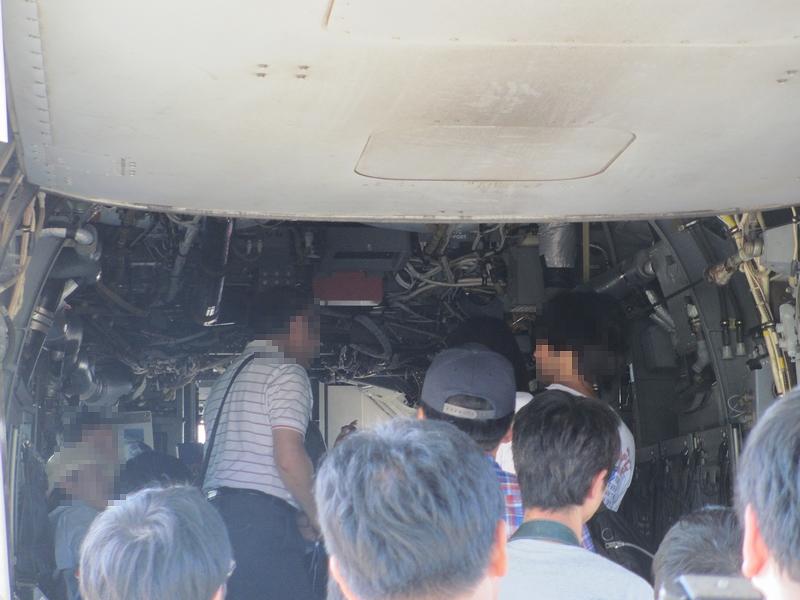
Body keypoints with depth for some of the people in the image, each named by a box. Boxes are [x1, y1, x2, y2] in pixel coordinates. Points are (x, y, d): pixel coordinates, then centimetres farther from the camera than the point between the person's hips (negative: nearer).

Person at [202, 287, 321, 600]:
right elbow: (289, 458, -13)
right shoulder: (286, 372, -2)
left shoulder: (226, 378, 25)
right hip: (263, 517, -9)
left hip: (215, 509, 9)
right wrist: (317, 515, 0)